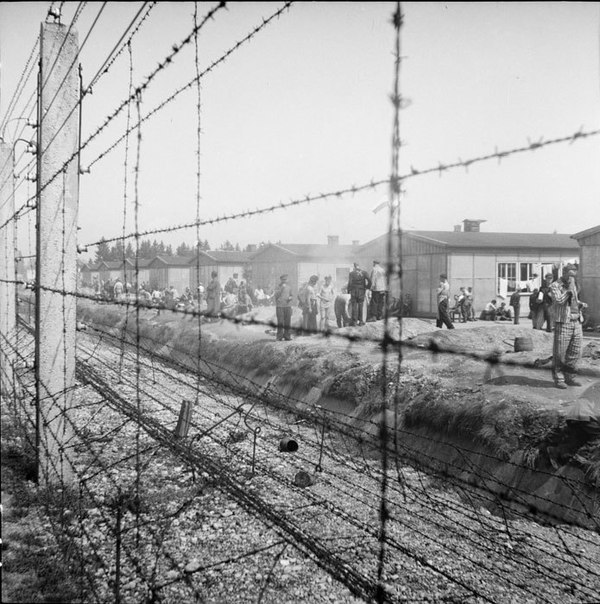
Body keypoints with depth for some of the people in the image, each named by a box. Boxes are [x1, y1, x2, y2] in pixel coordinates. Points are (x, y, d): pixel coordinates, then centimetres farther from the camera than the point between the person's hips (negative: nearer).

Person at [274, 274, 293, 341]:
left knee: (287, 322, 1)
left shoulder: (289, 287, 12)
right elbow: (275, 296, -9)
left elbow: (291, 295, 21)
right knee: (280, 322, -5)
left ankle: (287, 336, 8)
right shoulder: (278, 287, 2)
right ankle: (279, 337, -2)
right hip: (280, 306, -3)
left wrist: (290, 297, -3)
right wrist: (281, 288, -14)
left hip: (288, 306, 3)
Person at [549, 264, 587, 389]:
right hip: (563, 323, -7)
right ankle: (558, 379, 8)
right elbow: (559, 301, -22)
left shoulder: (573, 285, 16)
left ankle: (569, 377, 19)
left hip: (576, 322, 7)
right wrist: (569, 289, -21)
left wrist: (581, 304, 8)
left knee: (575, 353, 8)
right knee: (559, 354, -2)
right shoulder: (555, 286, -7)